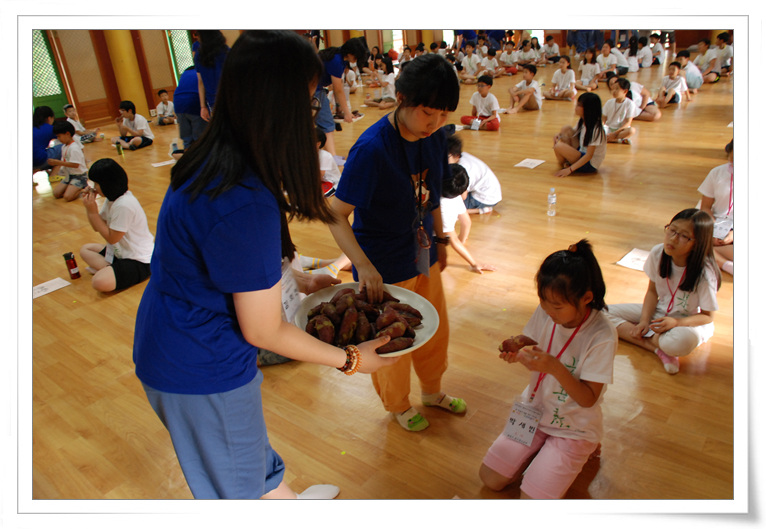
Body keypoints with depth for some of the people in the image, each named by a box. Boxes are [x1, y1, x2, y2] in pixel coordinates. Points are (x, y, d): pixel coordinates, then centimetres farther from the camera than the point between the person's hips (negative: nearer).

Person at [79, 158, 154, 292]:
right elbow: (97, 227, 13)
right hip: (121, 252, 11)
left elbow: (111, 238, -16)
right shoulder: (112, 199, 6)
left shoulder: (124, 205, -25)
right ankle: (109, 269, -5)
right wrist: (89, 207, -1)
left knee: (99, 281, -31)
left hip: (140, 261, -11)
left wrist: (93, 211, -14)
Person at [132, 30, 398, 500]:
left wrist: (298, 280, 9)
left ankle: (286, 501, 61)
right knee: (238, 485, 21)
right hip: (201, 372, -9)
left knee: (247, 444, 34)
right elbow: (264, 331, -24)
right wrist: (351, 359, -12)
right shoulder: (246, 205, -36)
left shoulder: (214, 162, -7)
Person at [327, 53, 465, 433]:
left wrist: (439, 239, 15)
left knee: (435, 329, 23)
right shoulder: (371, 148, -28)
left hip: (423, 255, 7)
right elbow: (337, 215, -27)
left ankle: (432, 391, 52)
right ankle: (397, 405, 44)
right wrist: (363, 265, -38)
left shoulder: (435, 138, -6)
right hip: (384, 267, -6)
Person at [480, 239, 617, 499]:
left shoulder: (602, 336, -27)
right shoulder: (546, 311, -14)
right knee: (490, 478, 3)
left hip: (573, 427, -5)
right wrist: (516, 349, -19)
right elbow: (529, 341, 5)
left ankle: (582, 450, 13)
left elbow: (588, 399, -23)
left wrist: (555, 367, -38)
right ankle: (543, 449, 23)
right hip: (535, 410, 5)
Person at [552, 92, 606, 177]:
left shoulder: (595, 129, -24)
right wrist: (559, 134, -6)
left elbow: (589, 156, -25)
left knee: (559, 147, -26)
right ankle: (566, 161, -1)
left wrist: (570, 169, -28)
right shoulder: (582, 122, 1)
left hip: (590, 164, -9)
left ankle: (564, 165, 7)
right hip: (581, 152, 9)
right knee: (566, 128, -2)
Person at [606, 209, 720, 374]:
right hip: (660, 311, 6)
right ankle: (657, 348, -22)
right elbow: (652, 291, 0)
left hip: (690, 322, -5)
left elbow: (707, 316, -14)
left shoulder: (704, 273, -24)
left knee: (684, 340, -43)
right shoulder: (658, 253, -13)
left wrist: (675, 322, -31)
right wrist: (644, 321, -12)